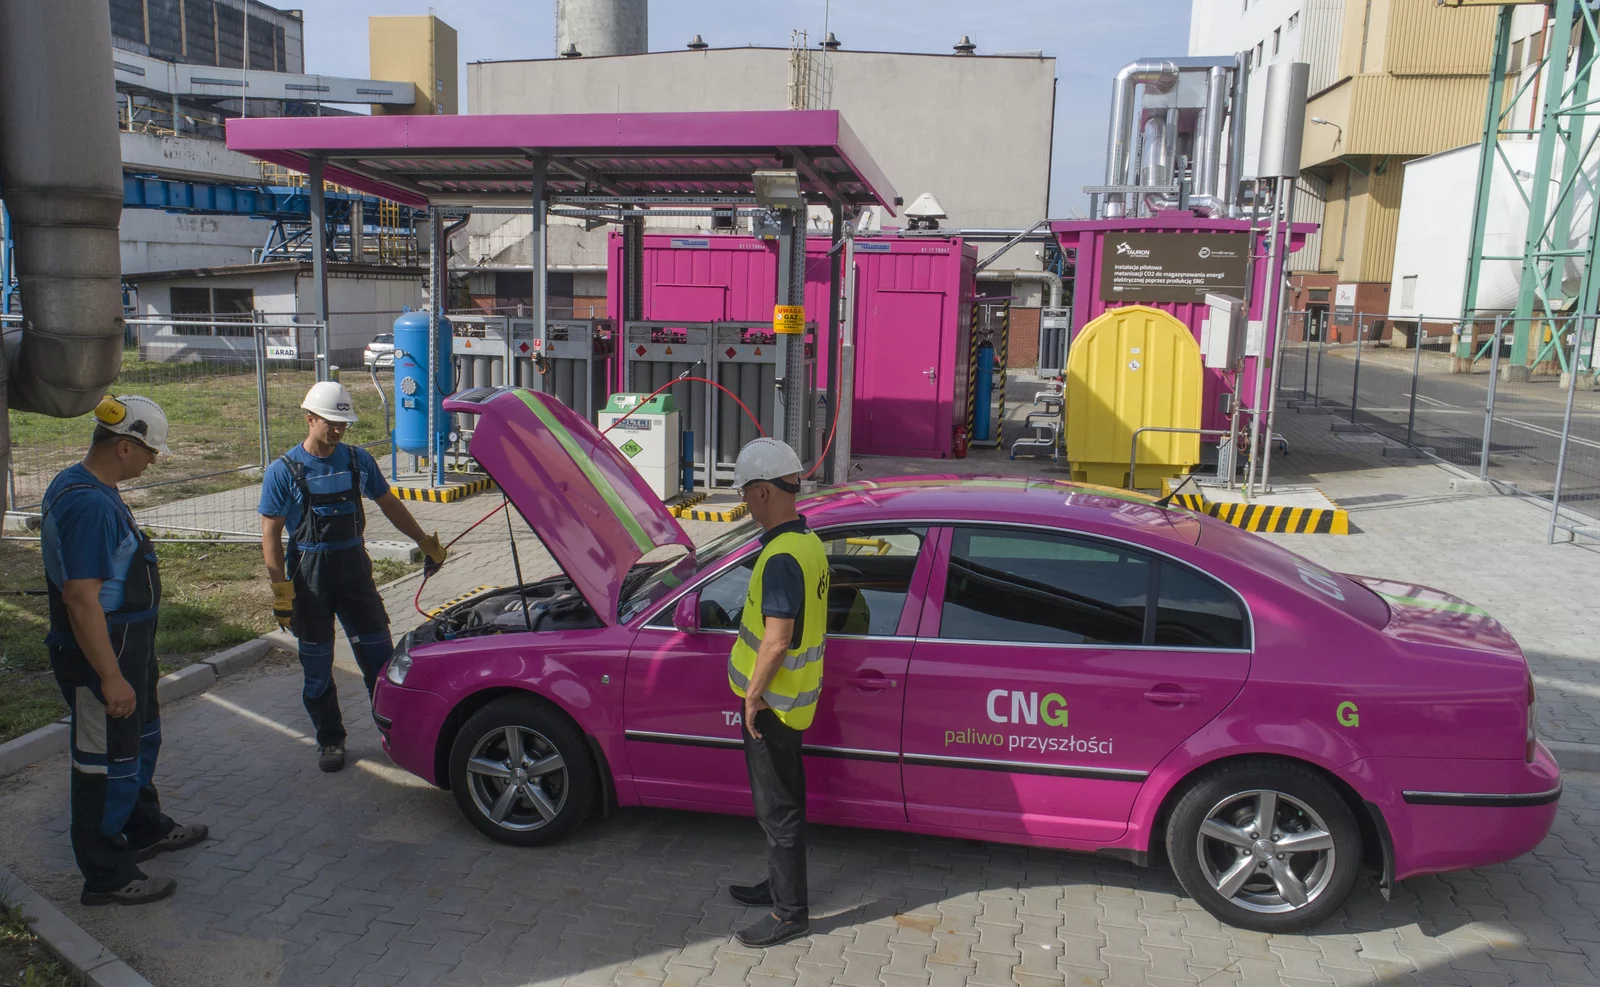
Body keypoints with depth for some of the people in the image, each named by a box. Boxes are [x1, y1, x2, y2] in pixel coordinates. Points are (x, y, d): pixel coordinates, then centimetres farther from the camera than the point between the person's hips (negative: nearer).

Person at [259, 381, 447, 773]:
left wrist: (426, 542, 16)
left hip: (354, 566, 3)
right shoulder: (284, 471, -5)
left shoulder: (358, 460, 4)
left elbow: (390, 505, 16)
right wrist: (281, 589, -12)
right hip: (309, 573, -2)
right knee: (317, 663, 6)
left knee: (379, 652, 4)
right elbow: (271, 534, -6)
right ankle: (330, 741, 20)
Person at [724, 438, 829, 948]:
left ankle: (790, 913, 15)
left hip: (773, 702, -10)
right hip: (796, 697, 10)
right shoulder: (809, 542, 5)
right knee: (785, 799, 22)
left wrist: (754, 694, -15)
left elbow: (777, 638, -27)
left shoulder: (781, 557, -25)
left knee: (777, 808, 3)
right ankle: (780, 885, 37)